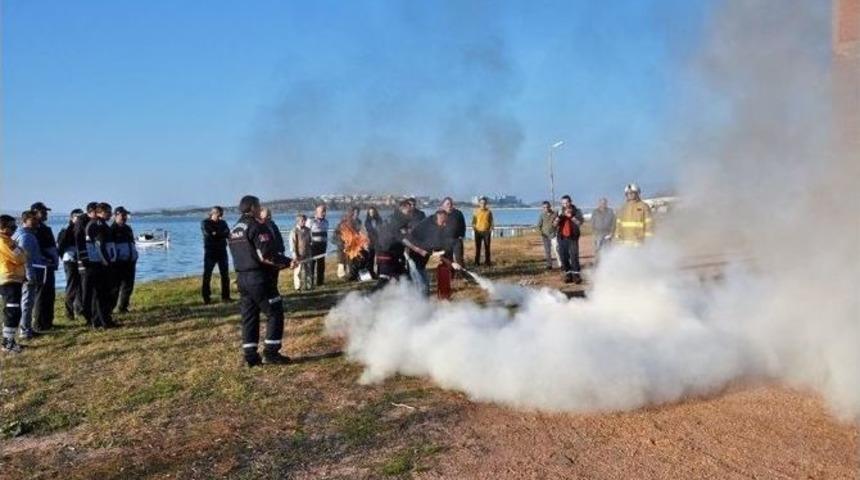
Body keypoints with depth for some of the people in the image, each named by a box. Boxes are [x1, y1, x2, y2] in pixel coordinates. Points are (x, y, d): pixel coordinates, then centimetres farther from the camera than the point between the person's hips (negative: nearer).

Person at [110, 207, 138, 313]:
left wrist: (134, 259, 20)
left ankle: (123, 307, 21)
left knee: (128, 286, 10)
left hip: (129, 262, 7)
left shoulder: (128, 229, 16)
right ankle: (109, 308, 2)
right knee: (115, 287, -5)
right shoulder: (111, 229, -7)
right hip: (117, 263, -7)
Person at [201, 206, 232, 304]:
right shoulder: (205, 223, -1)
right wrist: (221, 234, -11)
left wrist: (216, 234, -16)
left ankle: (225, 296, 11)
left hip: (222, 251, 4)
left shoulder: (222, 223, 12)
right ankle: (206, 298, 3)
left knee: (225, 275, 4)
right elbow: (209, 234, -17)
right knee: (207, 275, -2)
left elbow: (227, 233, -3)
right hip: (210, 252, -4)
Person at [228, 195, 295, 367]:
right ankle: (271, 353, -1)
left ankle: (250, 355, 11)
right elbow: (267, 255, -20)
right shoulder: (257, 227, -13)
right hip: (259, 278, -8)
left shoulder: (234, 230, 15)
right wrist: (287, 262, -11)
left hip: (242, 278, 8)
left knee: (249, 317, 10)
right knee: (275, 314, 0)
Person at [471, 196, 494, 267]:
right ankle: (477, 262, 8)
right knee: (478, 247, 3)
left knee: (487, 247, 4)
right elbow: (473, 221, 5)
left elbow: (491, 221, 6)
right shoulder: (476, 211, 1)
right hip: (478, 231, 0)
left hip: (486, 231, 0)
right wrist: (473, 227, -12)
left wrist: (491, 228, -8)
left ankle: (487, 261, 13)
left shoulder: (489, 211, 2)